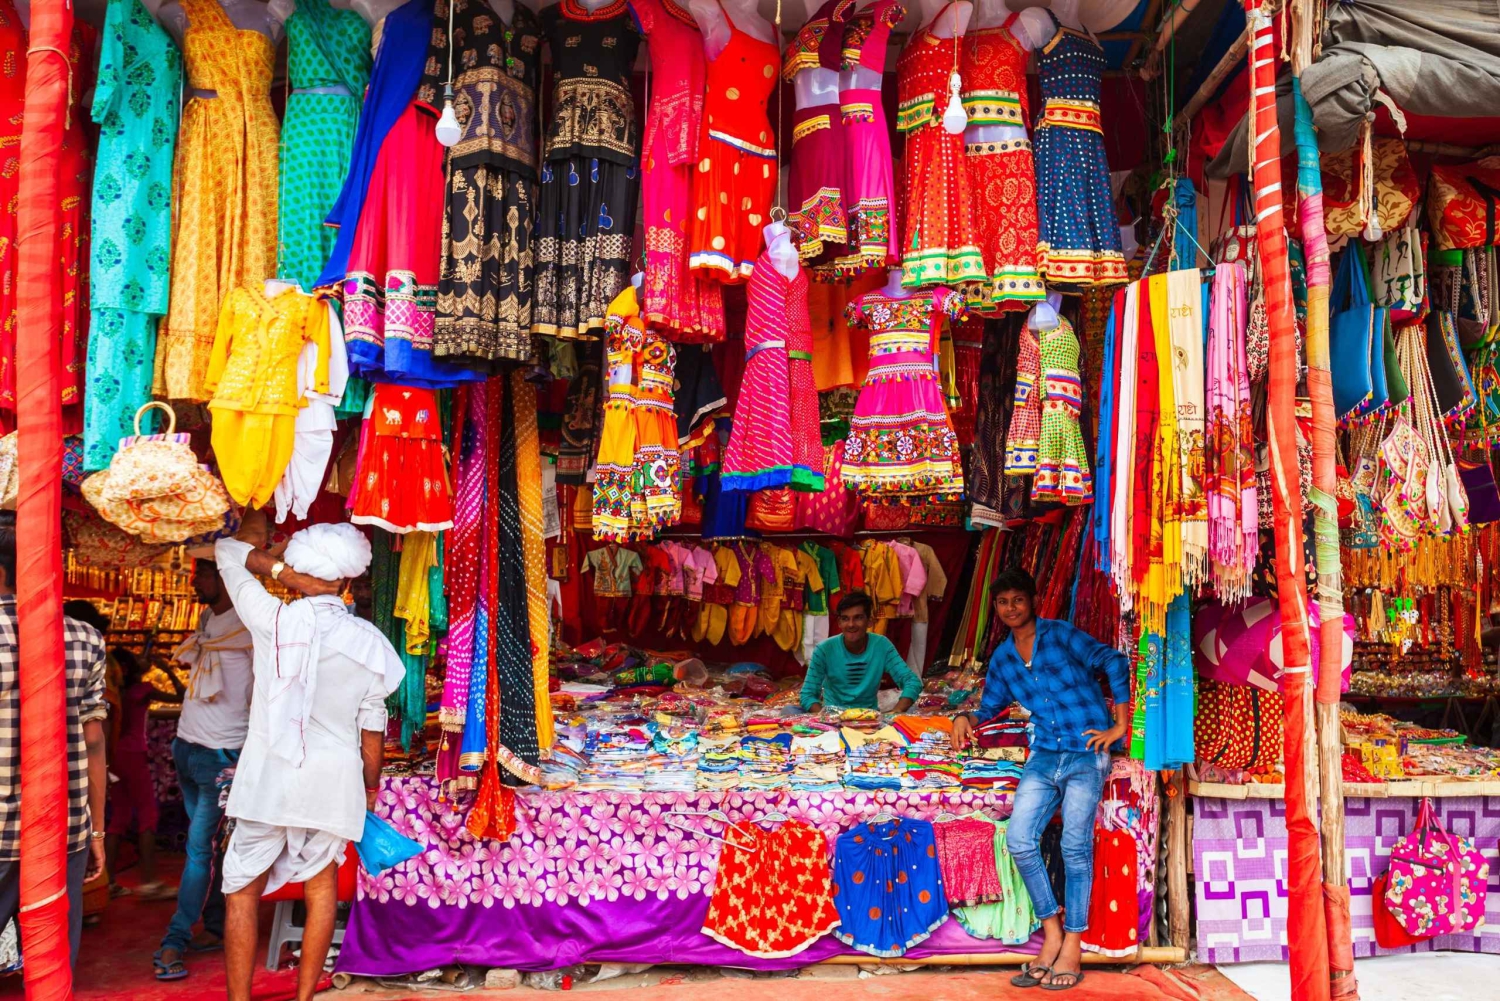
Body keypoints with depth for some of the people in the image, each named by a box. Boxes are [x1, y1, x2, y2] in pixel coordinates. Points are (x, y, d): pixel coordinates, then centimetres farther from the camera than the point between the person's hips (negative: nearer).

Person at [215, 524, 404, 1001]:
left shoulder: (274, 620, -7)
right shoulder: (369, 643, -1)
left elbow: (227, 551, 9)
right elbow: (372, 730, 5)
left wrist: (276, 568, 0)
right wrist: (370, 790, 17)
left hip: (268, 778, -2)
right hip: (333, 781, 2)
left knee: (243, 891, 10)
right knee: (320, 884, 17)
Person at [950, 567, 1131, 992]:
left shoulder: (1060, 635, -3)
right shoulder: (1002, 659, 13)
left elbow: (1113, 661, -8)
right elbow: (990, 706, 21)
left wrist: (1120, 724, -11)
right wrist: (966, 719, -1)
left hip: (1086, 754, -5)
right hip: (1044, 756, 5)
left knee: (1075, 846, -9)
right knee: (1019, 840, -8)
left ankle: (1073, 946, 1)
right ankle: (1052, 932, 6)